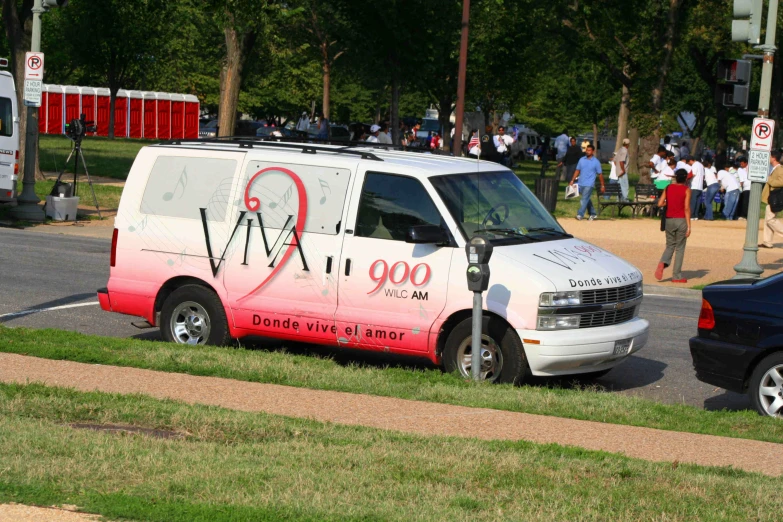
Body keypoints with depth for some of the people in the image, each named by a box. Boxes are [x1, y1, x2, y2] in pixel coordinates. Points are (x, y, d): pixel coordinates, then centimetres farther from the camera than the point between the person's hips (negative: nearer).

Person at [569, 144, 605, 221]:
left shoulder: (596, 162, -3)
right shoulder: (582, 160, 8)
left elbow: (600, 174, 1)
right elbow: (577, 170, 14)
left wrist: (602, 186, 2)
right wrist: (572, 180, 7)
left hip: (589, 184, -5)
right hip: (581, 183, 5)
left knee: (585, 199, -14)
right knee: (587, 200, 14)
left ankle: (580, 214, -18)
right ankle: (593, 214, 27)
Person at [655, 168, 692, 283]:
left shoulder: (668, 188, 6)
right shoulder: (686, 190, -5)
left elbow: (660, 204, 0)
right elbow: (687, 208, -12)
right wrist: (689, 226, -11)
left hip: (669, 220, 4)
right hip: (681, 220, -4)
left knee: (670, 246, 15)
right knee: (679, 248, 4)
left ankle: (663, 263, -15)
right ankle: (676, 276, 4)